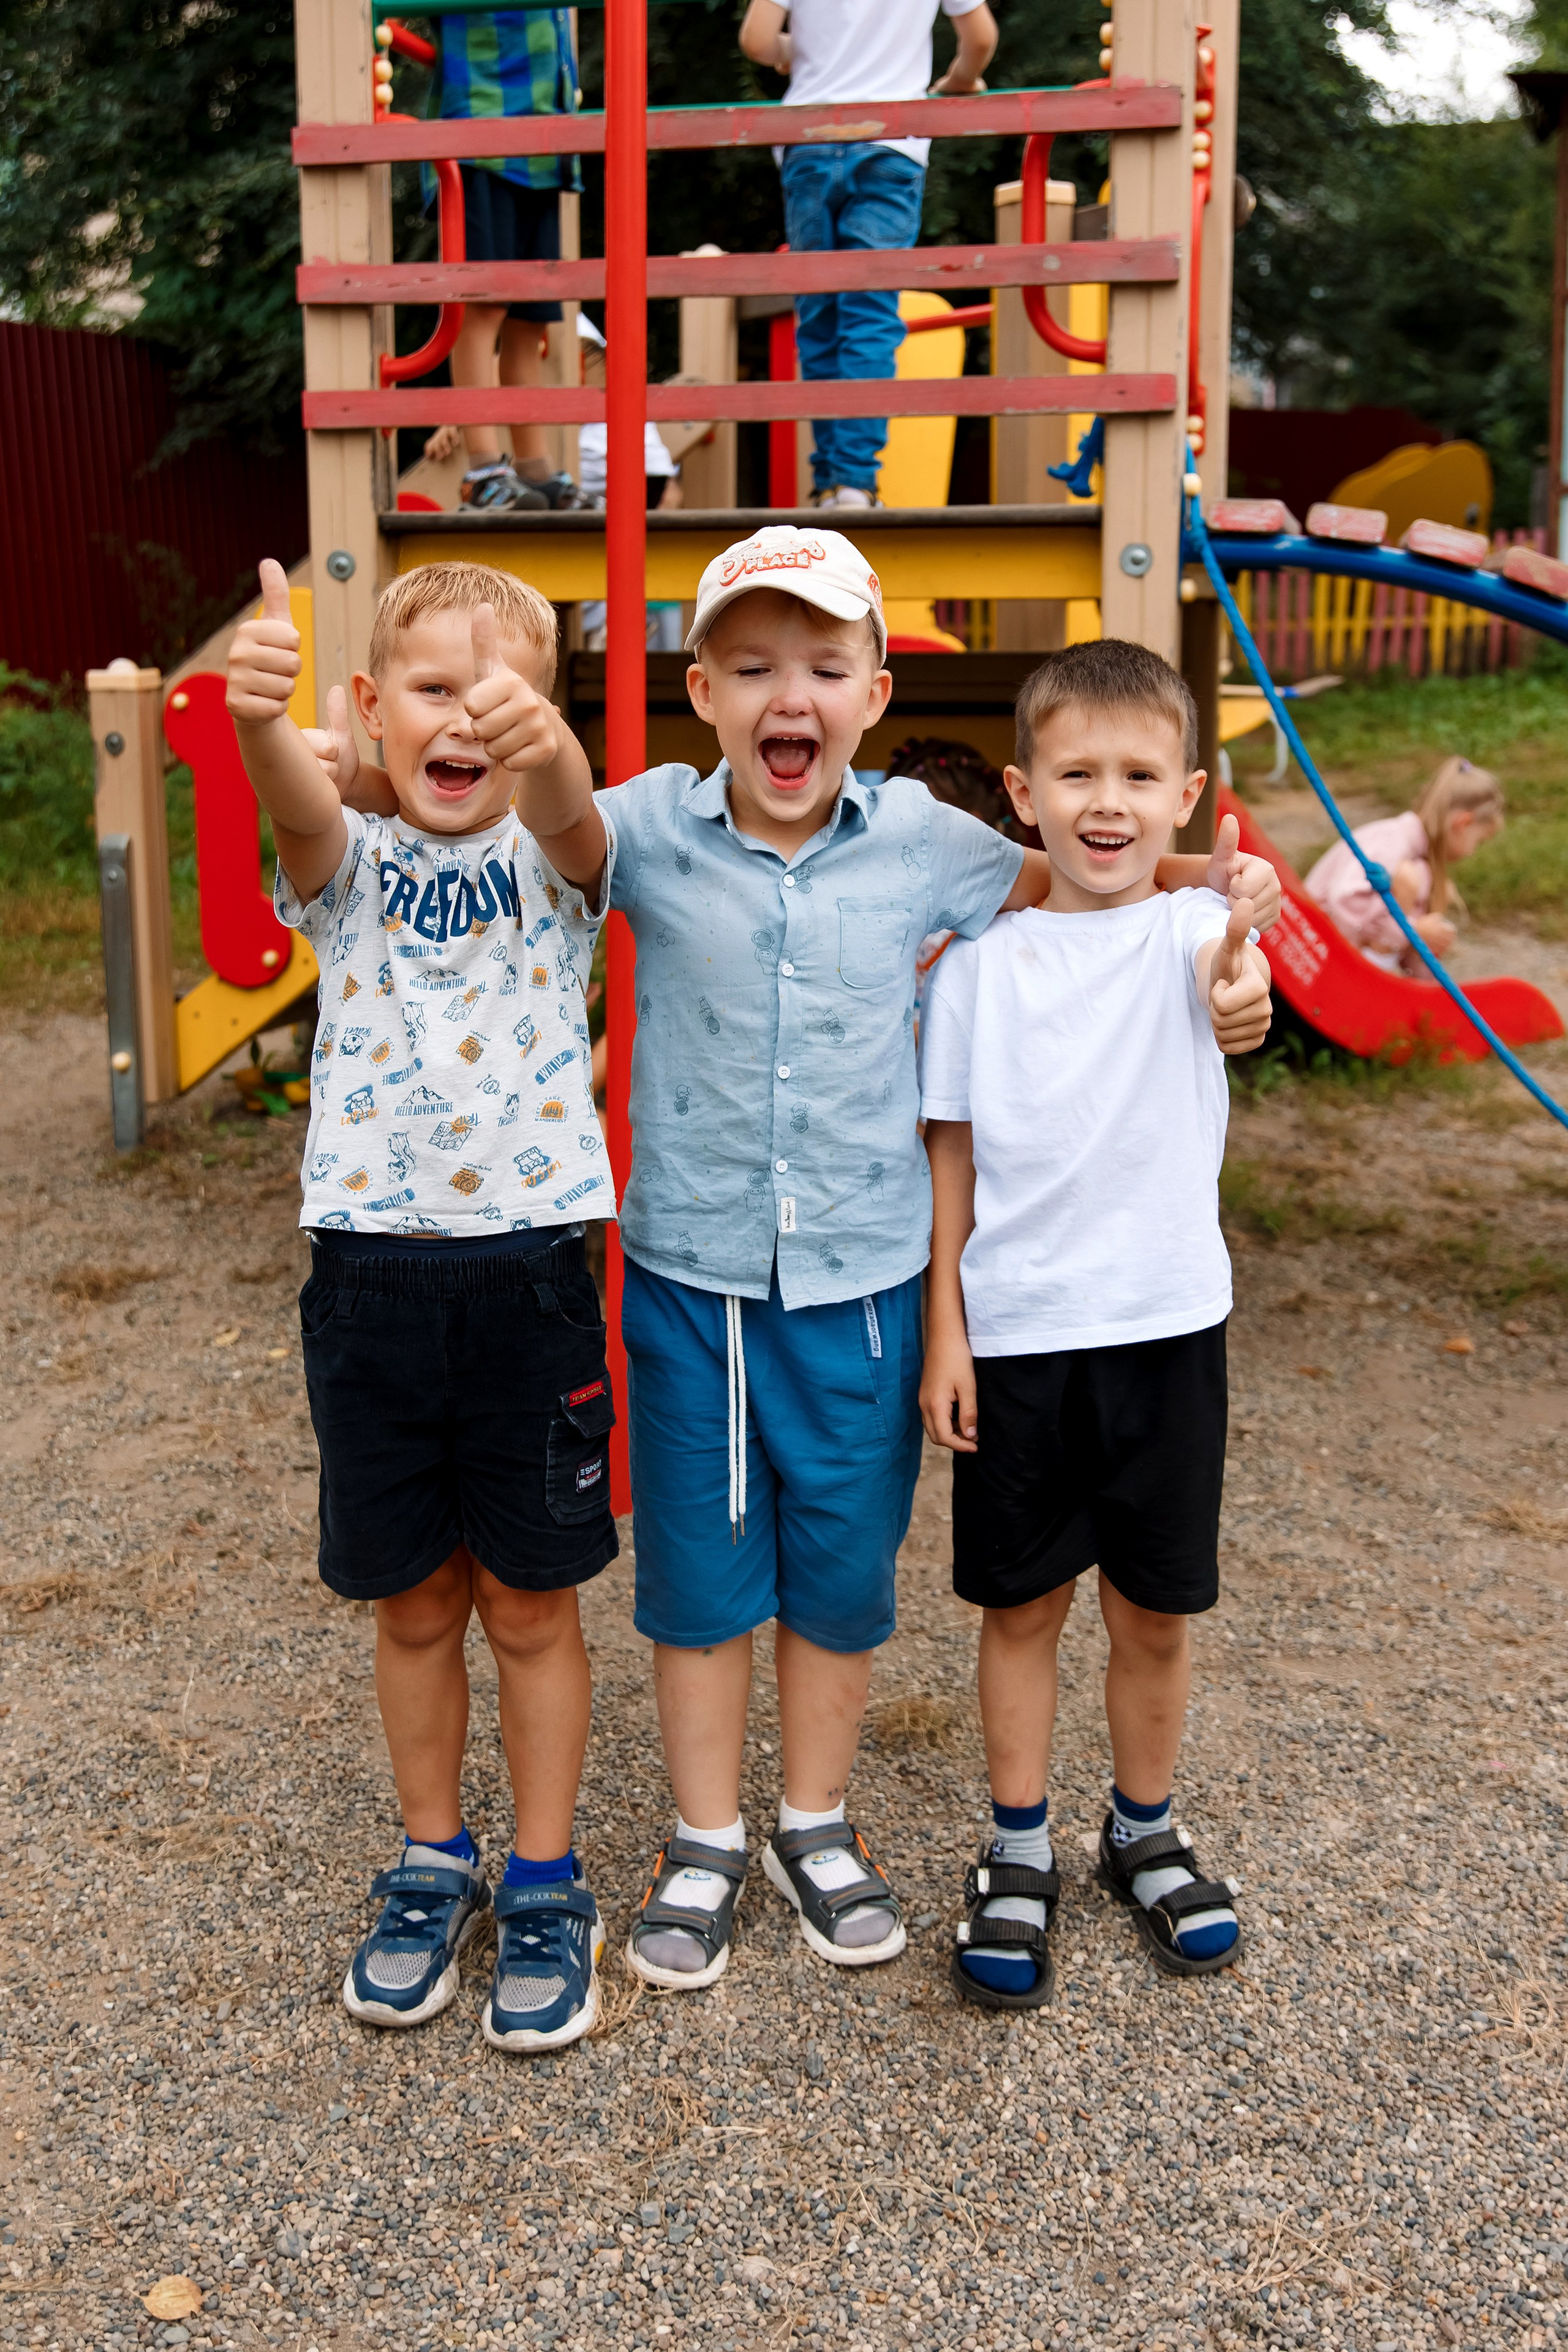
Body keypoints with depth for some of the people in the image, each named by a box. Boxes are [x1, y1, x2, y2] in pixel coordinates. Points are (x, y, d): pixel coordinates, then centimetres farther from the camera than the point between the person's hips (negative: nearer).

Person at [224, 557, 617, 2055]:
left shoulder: (553, 854, -1)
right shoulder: (350, 861, 1)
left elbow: (569, 803, -26)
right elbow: (296, 802, -23)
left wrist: (542, 740, -50)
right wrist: (258, 718, -47)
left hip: (529, 1271, -1)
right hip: (371, 1272, 2)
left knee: (530, 1601, 10)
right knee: (413, 1602, 15)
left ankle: (545, 1887, 28)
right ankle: (431, 1865, 34)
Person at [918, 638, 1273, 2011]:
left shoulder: (1193, 933, -4)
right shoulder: (985, 959, -2)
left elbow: (1229, 976, -27)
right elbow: (955, 1157, 2)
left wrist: (1239, 999, -51)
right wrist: (944, 1333, -1)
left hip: (1165, 1325, 0)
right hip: (1015, 1330, 0)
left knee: (1155, 1607, 13)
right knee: (1023, 1602, 12)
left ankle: (1146, 1834, 36)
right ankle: (1019, 1855, 30)